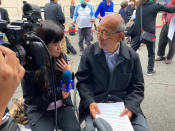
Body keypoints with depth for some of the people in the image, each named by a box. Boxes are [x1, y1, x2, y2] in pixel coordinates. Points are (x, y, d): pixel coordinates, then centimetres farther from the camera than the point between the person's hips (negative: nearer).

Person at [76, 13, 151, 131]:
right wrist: (90, 102, -16)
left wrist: (131, 107, -13)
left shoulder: (132, 56, 0)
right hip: (96, 105, -1)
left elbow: (137, 87, 4)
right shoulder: (89, 53, -1)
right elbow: (83, 81, 0)